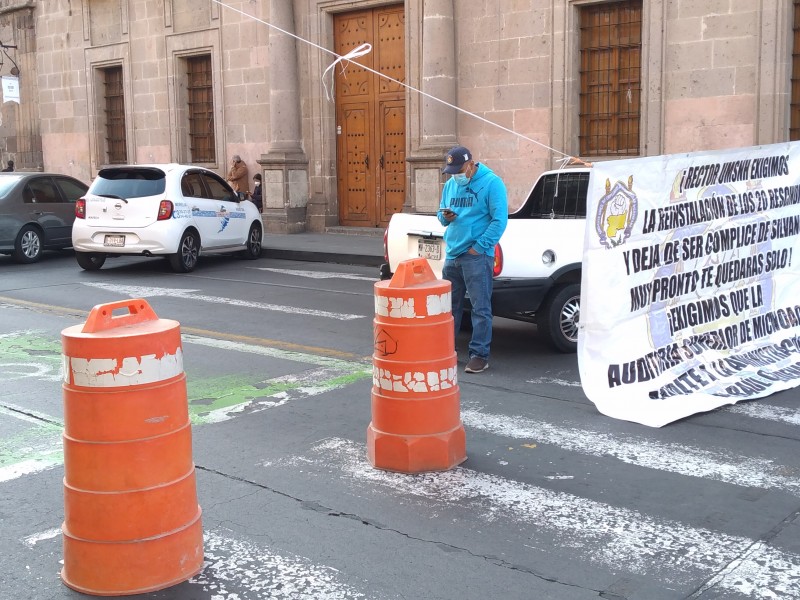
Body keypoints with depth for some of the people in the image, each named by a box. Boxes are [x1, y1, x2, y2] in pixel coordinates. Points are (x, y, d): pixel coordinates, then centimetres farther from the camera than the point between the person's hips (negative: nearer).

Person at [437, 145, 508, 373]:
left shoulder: (491, 183, -7)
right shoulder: (450, 184, 13)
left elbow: (499, 220, -12)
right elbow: (441, 214, 21)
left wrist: (479, 247, -14)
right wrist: (445, 217, -4)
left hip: (477, 256, -7)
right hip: (452, 254, 7)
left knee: (480, 307, -3)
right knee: (450, 305, 14)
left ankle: (480, 355, 2)